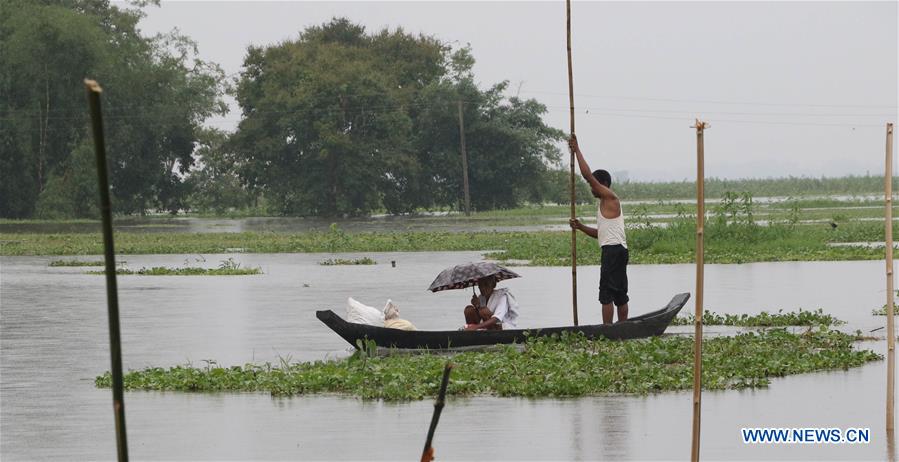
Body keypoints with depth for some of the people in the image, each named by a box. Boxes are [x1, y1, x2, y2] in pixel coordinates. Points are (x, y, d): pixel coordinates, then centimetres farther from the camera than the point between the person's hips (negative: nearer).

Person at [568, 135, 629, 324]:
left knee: (606, 293, -12)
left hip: (612, 250, -10)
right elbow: (601, 233, 26)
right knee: (620, 293, 11)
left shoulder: (610, 198, -6)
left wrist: (577, 150, -8)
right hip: (619, 250, 10)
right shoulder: (606, 204, 23)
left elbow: (587, 174, -13)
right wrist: (581, 227, 14)